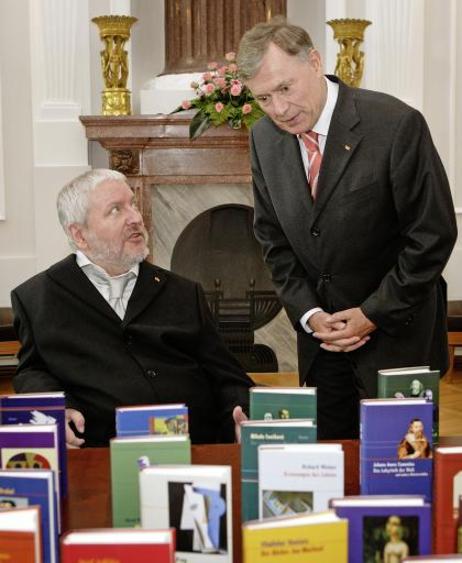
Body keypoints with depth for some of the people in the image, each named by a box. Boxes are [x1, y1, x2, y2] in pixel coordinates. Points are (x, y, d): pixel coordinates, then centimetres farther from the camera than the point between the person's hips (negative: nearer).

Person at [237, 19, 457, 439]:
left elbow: (434, 234, -14)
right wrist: (308, 313, -5)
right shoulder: (264, 138, -1)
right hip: (321, 327, 5)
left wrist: (373, 313, -13)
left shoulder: (396, 125, -18)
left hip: (396, 329, -4)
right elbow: (273, 236, 7)